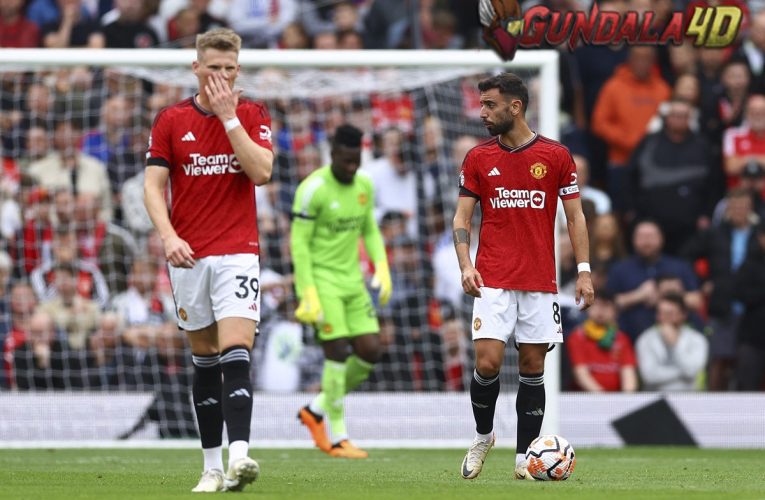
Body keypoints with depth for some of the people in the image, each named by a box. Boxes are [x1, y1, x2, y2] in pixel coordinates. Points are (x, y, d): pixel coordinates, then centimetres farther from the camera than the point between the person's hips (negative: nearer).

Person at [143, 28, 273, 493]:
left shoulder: (253, 114, 3)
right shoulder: (171, 120, 4)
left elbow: (261, 171, -12)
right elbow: (154, 184, 1)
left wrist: (228, 116, -13)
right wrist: (169, 236, -14)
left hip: (238, 253, -2)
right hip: (188, 257, 2)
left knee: (236, 353, -17)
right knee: (205, 360, 7)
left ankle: (239, 456, -29)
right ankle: (212, 466, 12)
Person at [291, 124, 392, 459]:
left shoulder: (364, 186, 5)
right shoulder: (313, 189, -15)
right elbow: (299, 243, -14)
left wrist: (382, 268, 4)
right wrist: (308, 295, -18)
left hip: (352, 279, 7)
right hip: (321, 278, -7)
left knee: (370, 352, 0)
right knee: (338, 351, -12)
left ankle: (317, 410, 19)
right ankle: (337, 438, -2)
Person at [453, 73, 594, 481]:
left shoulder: (556, 156, 2)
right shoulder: (478, 158, 5)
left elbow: (575, 217, 5)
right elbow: (462, 217, 5)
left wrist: (583, 271, -3)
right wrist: (465, 265, -11)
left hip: (540, 282, 0)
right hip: (493, 281, 0)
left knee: (532, 367, 2)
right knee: (487, 362, -11)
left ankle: (523, 457, 9)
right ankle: (483, 437, 14)